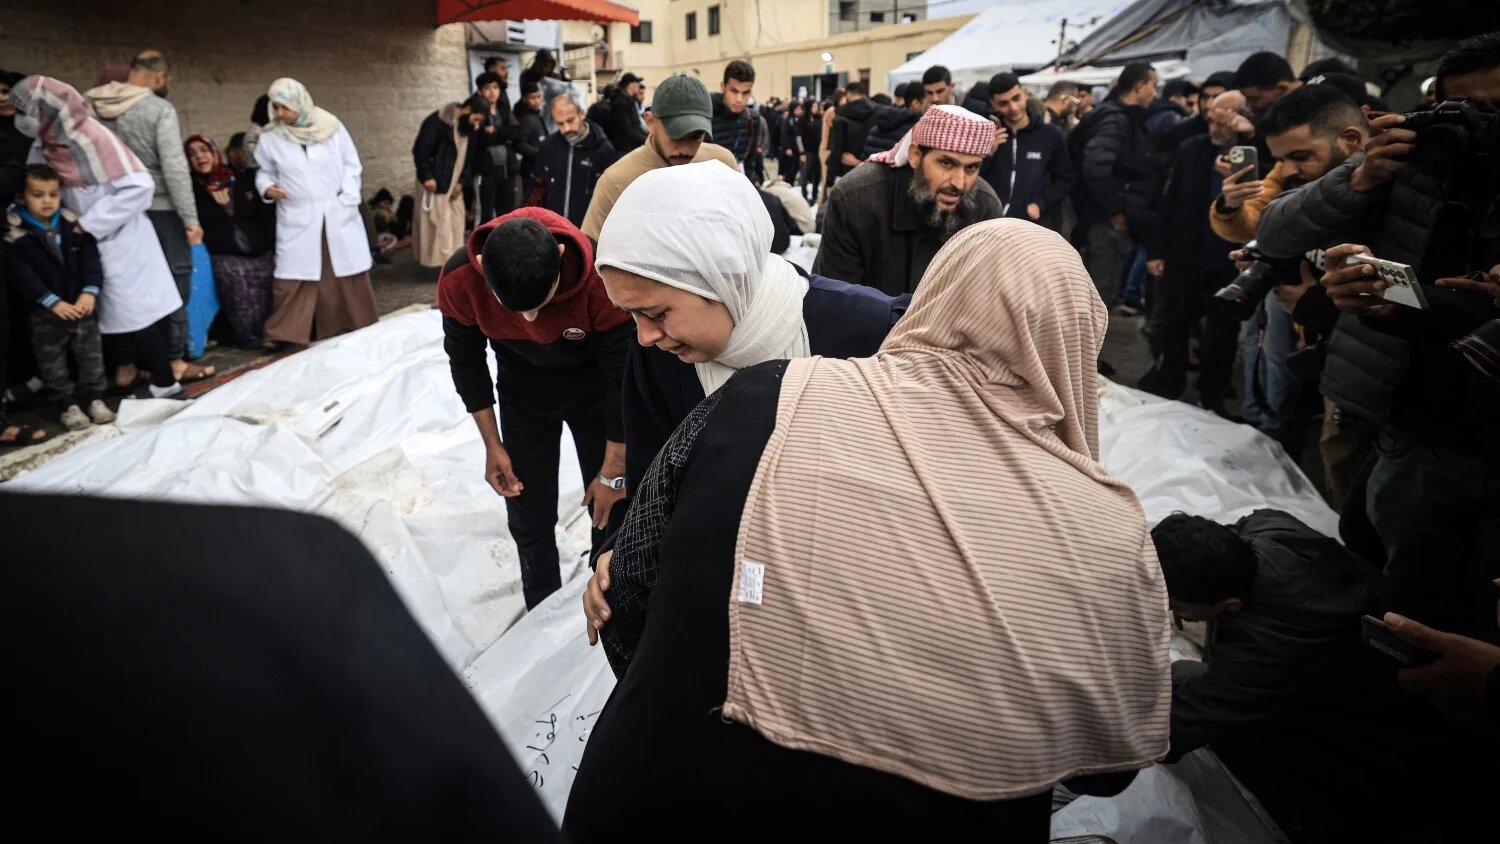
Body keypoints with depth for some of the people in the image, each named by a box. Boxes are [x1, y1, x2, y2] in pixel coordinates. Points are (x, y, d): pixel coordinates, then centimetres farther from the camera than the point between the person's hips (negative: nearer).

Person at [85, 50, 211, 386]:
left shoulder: (93, 107, 4)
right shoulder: (160, 109, -13)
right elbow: (175, 168, -18)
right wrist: (191, 218, -15)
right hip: (159, 209, -6)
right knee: (174, 282, 5)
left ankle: (125, 365, 17)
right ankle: (176, 361, 8)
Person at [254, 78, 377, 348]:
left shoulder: (331, 126, -1)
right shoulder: (270, 138, 0)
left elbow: (352, 166, 4)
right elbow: (264, 172, 11)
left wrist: (347, 200, -7)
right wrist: (267, 187, -11)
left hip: (338, 215, 1)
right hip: (297, 220, 0)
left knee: (348, 272, 8)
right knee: (294, 277, -5)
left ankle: (358, 326, 22)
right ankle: (288, 335, 0)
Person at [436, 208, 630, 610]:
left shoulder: (601, 276, -36)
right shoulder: (459, 279, -29)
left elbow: (622, 376, -22)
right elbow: (465, 359, -8)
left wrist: (613, 473, -15)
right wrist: (492, 445, -4)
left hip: (593, 388, -1)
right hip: (523, 393, 2)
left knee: (609, 511, 3)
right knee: (530, 522, 4)